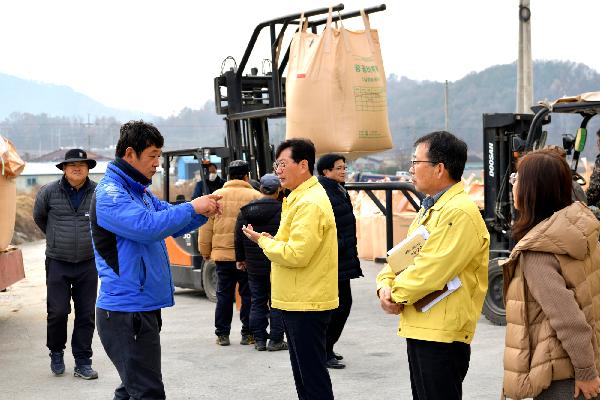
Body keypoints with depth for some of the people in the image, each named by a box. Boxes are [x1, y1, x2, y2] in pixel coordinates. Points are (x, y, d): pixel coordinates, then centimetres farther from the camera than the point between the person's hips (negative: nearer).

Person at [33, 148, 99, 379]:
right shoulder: (49, 192, -3)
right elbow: (39, 217, 16)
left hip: (88, 264, 1)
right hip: (58, 263, -1)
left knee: (86, 315, 4)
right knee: (57, 312, -4)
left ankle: (83, 363, 13)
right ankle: (56, 353, 22)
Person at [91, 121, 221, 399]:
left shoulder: (139, 191, 16)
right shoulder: (110, 193, -14)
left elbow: (170, 222, 20)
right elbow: (147, 226, -28)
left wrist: (203, 212, 0)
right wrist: (192, 207, -20)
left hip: (144, 308, 10)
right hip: (126, 311, -10)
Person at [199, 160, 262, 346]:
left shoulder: (217, 196, 1)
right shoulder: (255, 196, -5)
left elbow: (206, 228, 3)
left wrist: (205, 251, 14)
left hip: (222, 254, 2)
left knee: (224, 295, 11)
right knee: (248, 295, 9)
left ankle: (222, 334, 14)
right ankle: (247, 334, 12)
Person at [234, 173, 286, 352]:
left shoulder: (245, 211, 2)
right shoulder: (282, 211, -12)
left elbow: (238, 238, 8)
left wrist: (240, 259, 18)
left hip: (254, 266, 4)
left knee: (257, 302, 11)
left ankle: (259, 339, 13)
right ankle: (275, 340, 6)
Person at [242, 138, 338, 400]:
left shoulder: (310, 203, -18)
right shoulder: (301, 198, 15)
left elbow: (297, 254, -24)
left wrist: (263, 241, -10)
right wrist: (271, 241, 5)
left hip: (306, 303, -11)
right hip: (297, 301, 11)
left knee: (313, 378, -4)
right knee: (303, 372, 17)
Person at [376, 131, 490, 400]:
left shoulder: (460, 212, -18)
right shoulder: (429, 209, 16)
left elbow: (430, 270, -23)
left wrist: (396, 295, -10)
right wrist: (385, 284, -3)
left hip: (442, 335, -10)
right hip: (419, 329, 10)